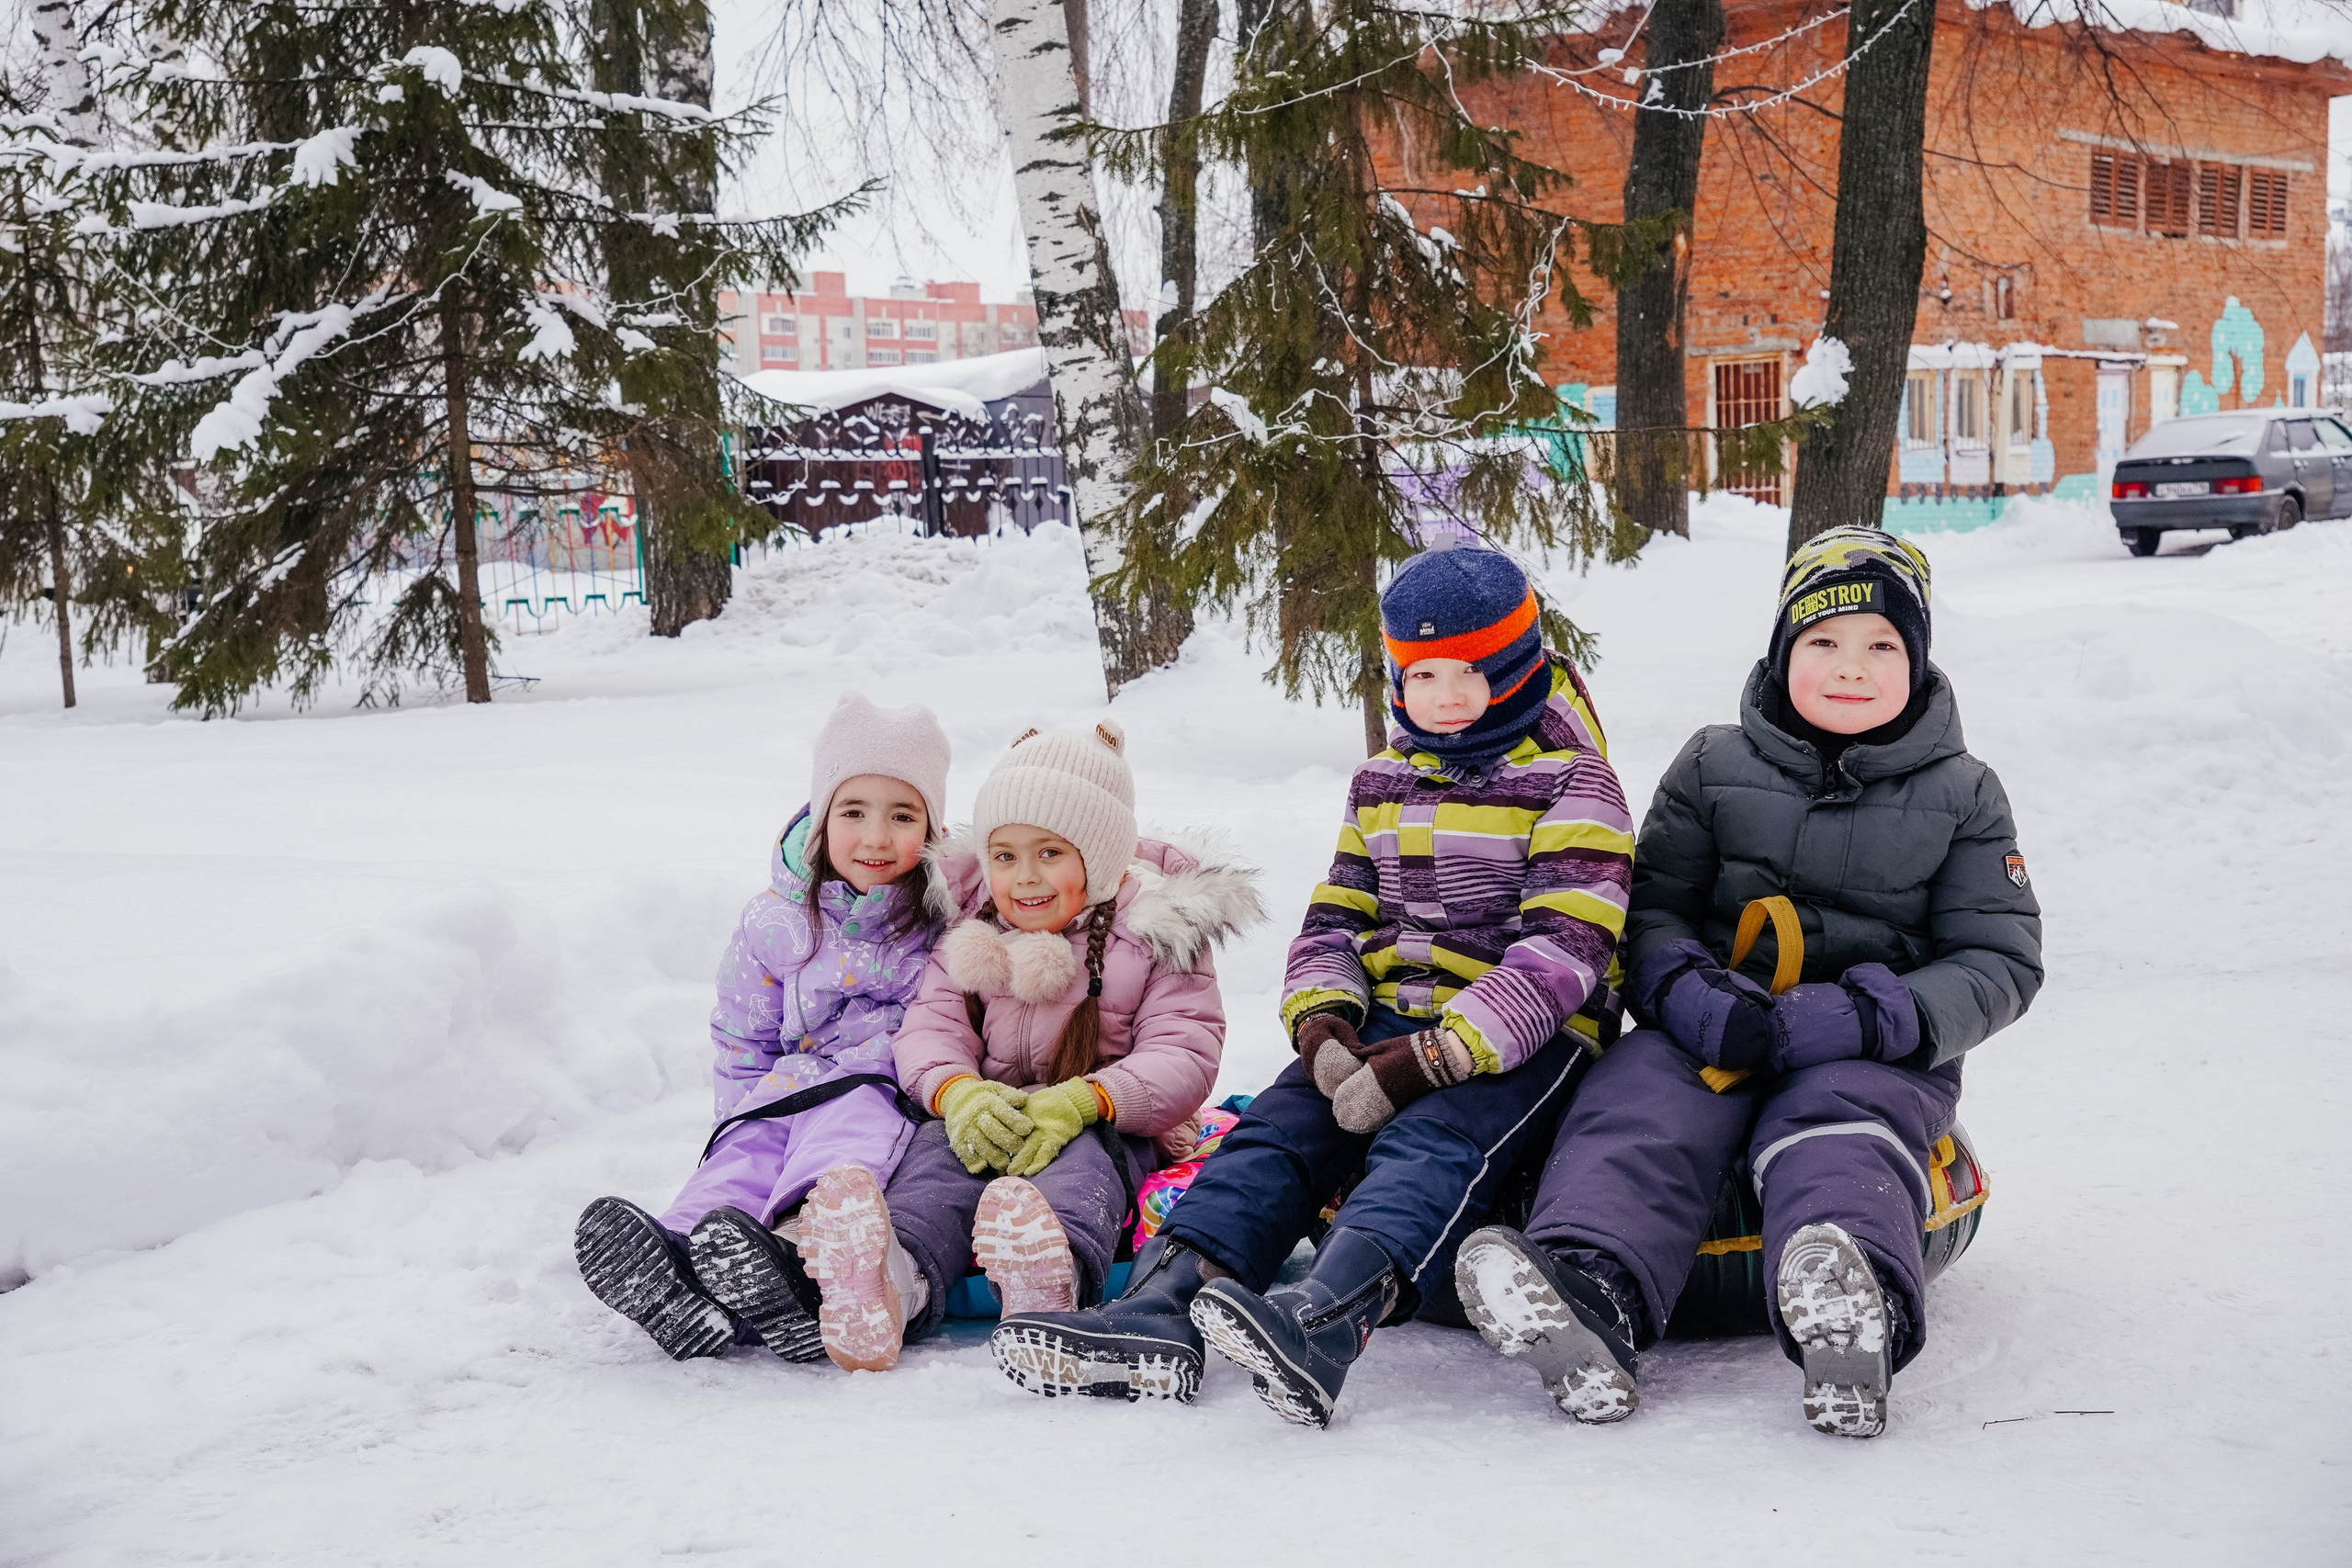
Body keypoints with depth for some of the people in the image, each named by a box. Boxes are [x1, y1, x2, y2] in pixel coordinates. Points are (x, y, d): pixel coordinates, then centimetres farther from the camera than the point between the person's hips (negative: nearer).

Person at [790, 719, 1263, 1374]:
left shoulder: (1155, 935, 2)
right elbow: (930, 1025, 4)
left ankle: (1054, 1277, -71)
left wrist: (1084, 1100, -27)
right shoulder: (972, 929, 13)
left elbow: (1184, 1055, -8)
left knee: (1081, 1157, -37)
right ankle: (898, 1281, -64)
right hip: (985, 1115, 2)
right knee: (940, 1147, -31)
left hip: (1109, 1128, -2)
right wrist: (956, 1091, -22)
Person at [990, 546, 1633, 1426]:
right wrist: (1323, 1015, -8)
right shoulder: (1382, 784, 18)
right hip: (1387, 1019, 6)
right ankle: (1158, 1312, -38)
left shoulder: (1570, 785, -3)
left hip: (1526, 1038, -6)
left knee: (1426, 1149, -34)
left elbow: (1563, 950, -15)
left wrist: (1437, 1055, -24)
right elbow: (1336, 918, 17)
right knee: (1276, 1132, -18)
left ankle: (1323, 1324, -61)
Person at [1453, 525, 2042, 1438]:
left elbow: (2001, 963, 4)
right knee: (1635, 1111, -30)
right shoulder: (1714, 766, 12)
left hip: (1878, 1054, -1)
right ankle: (1588, 1292, -58)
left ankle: (1854, 1324, -66)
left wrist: (1864, 1018, -15)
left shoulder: (1959, 795, 8)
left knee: (1834, 1133, -36)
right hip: (1715, 1029, 2)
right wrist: (1686, 992, -14)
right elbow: (1652, 908, 11)